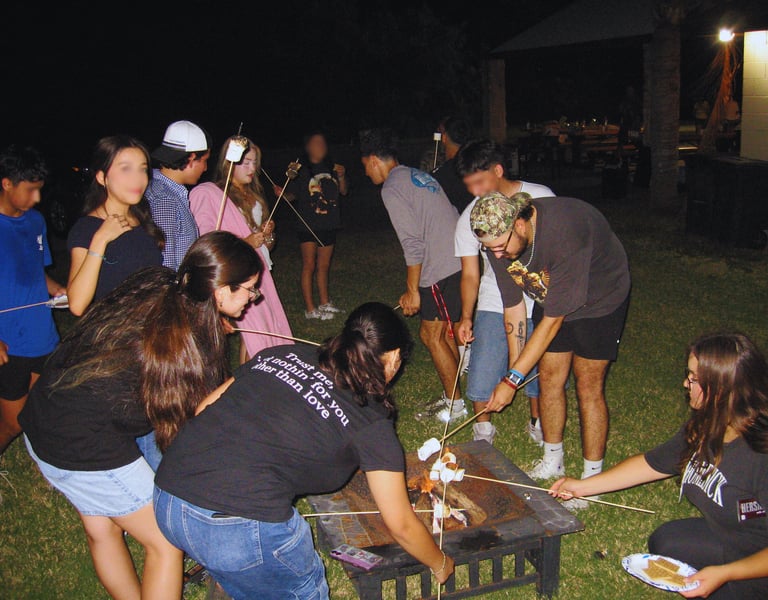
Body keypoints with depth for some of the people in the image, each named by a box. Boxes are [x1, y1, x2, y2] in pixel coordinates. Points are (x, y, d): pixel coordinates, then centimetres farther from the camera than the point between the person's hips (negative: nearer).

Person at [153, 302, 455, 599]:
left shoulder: (285, 355, 12)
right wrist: (440, 564, 28)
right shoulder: (371, 424, 1)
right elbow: (401, 525, 10)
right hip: (241, 526, -6)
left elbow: (205, 408, 14)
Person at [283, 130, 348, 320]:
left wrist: (341, 177, -4)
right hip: (308, 224, -4)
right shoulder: (300, 169, -5)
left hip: (329, 224, 5)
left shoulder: (332, 167, 8)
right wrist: (282, 193, -24)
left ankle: (324, 303, 26)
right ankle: (310, 309, 0)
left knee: (324, 265, 14)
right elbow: (292, 195, -3)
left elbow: (344, 192, 14)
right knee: (309, 265, -6)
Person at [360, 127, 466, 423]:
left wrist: (412, 290, -9)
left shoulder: (392, 188, -10)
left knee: (432, 335, 4)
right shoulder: (418, 175, 17)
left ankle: (455, 404, 14)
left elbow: (413, 244, -17)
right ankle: (450, 395, 27)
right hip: (459, 260, 9)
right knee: (443, 331, 18)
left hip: (442, 271, -9)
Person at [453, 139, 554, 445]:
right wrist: (466, 316, -15)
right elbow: (470, 274, -3)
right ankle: (483, 428, 20)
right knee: (481, 371, -5)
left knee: (540, 371, 6)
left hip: (540, 302, 0)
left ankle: (537, 423, 34)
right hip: (494, 305, 1)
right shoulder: (468, 218, -4)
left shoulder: (541, 197, -8)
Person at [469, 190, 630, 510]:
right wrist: (514, 365, -8)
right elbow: (513, 304, -8)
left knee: (588, 385, -5)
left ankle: (592, 478, 10)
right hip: (550, 296, 6)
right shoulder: (498, 241, -21)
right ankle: (552, 462, 25)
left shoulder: (564, 233, -41)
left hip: (600, 299, -5)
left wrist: (512, 380, -32)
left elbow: (553, 319, -36)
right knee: (549, 377, 6)